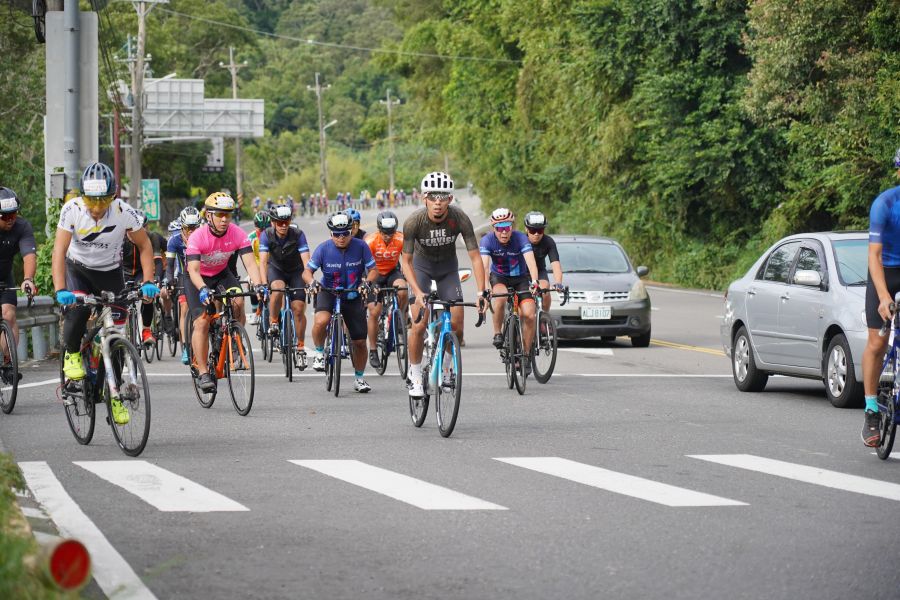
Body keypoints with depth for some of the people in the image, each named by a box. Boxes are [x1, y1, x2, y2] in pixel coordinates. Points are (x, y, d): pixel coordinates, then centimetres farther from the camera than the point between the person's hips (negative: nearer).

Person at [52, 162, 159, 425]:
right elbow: (59, 252, -29)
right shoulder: (72, 209, -26)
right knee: (77, 309, -31)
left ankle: (114, 396, 11)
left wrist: (148, 281, -22)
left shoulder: (124, 212, -25)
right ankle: (72, 354, 0)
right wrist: (60, 290, -42)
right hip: (78, 269, -1)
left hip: (110, 273, 1)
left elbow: (144, 245, -10)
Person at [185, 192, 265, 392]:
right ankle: (203, 373, -12)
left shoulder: (237, 234, -21)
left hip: (222, 274, 3)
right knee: (201, 322, -16)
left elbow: (250, 263, -28)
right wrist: (203, 289, -55)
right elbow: (193, 270, -36)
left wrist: (258, 285, -46)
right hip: (198, 279, -2)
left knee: (238, 302, -27)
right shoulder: (197, 237, -29)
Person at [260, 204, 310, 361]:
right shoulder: (266, 235, -24)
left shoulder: (298, 235, -26)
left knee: (298, 310, -8)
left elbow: (306, 260, -31)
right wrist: (264, 284, -45)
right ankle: (273, 322, -12)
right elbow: (263, 261, -30)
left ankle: (301, 347, 7)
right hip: (276, 268, 0)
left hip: (296, 271, 0)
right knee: (277, 288, -34)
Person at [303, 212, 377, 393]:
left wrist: (367, 282, -30)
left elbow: (373, 270, -9)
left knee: (359, 342, 4)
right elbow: (307, 271, -10)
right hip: (328, 293, -1)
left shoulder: (360, 247, -13)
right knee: (321, 320, -34)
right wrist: (312, 282, -33)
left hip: (353, 296, 1)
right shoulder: (323, 248, -15)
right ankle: (319, 353, -8)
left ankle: (360, 378, 26)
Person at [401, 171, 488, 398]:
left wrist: (482, 292, -33)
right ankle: (415, 375, 1)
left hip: (448, 267, 2)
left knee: (456, 324, -9)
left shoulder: (460, 219, -28)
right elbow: (406, 261, -23)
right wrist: (417, 292, -36)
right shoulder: (414, 222, -30)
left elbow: (475, 257, -23)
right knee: (419, 323, -16)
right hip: (421, 266, -1)